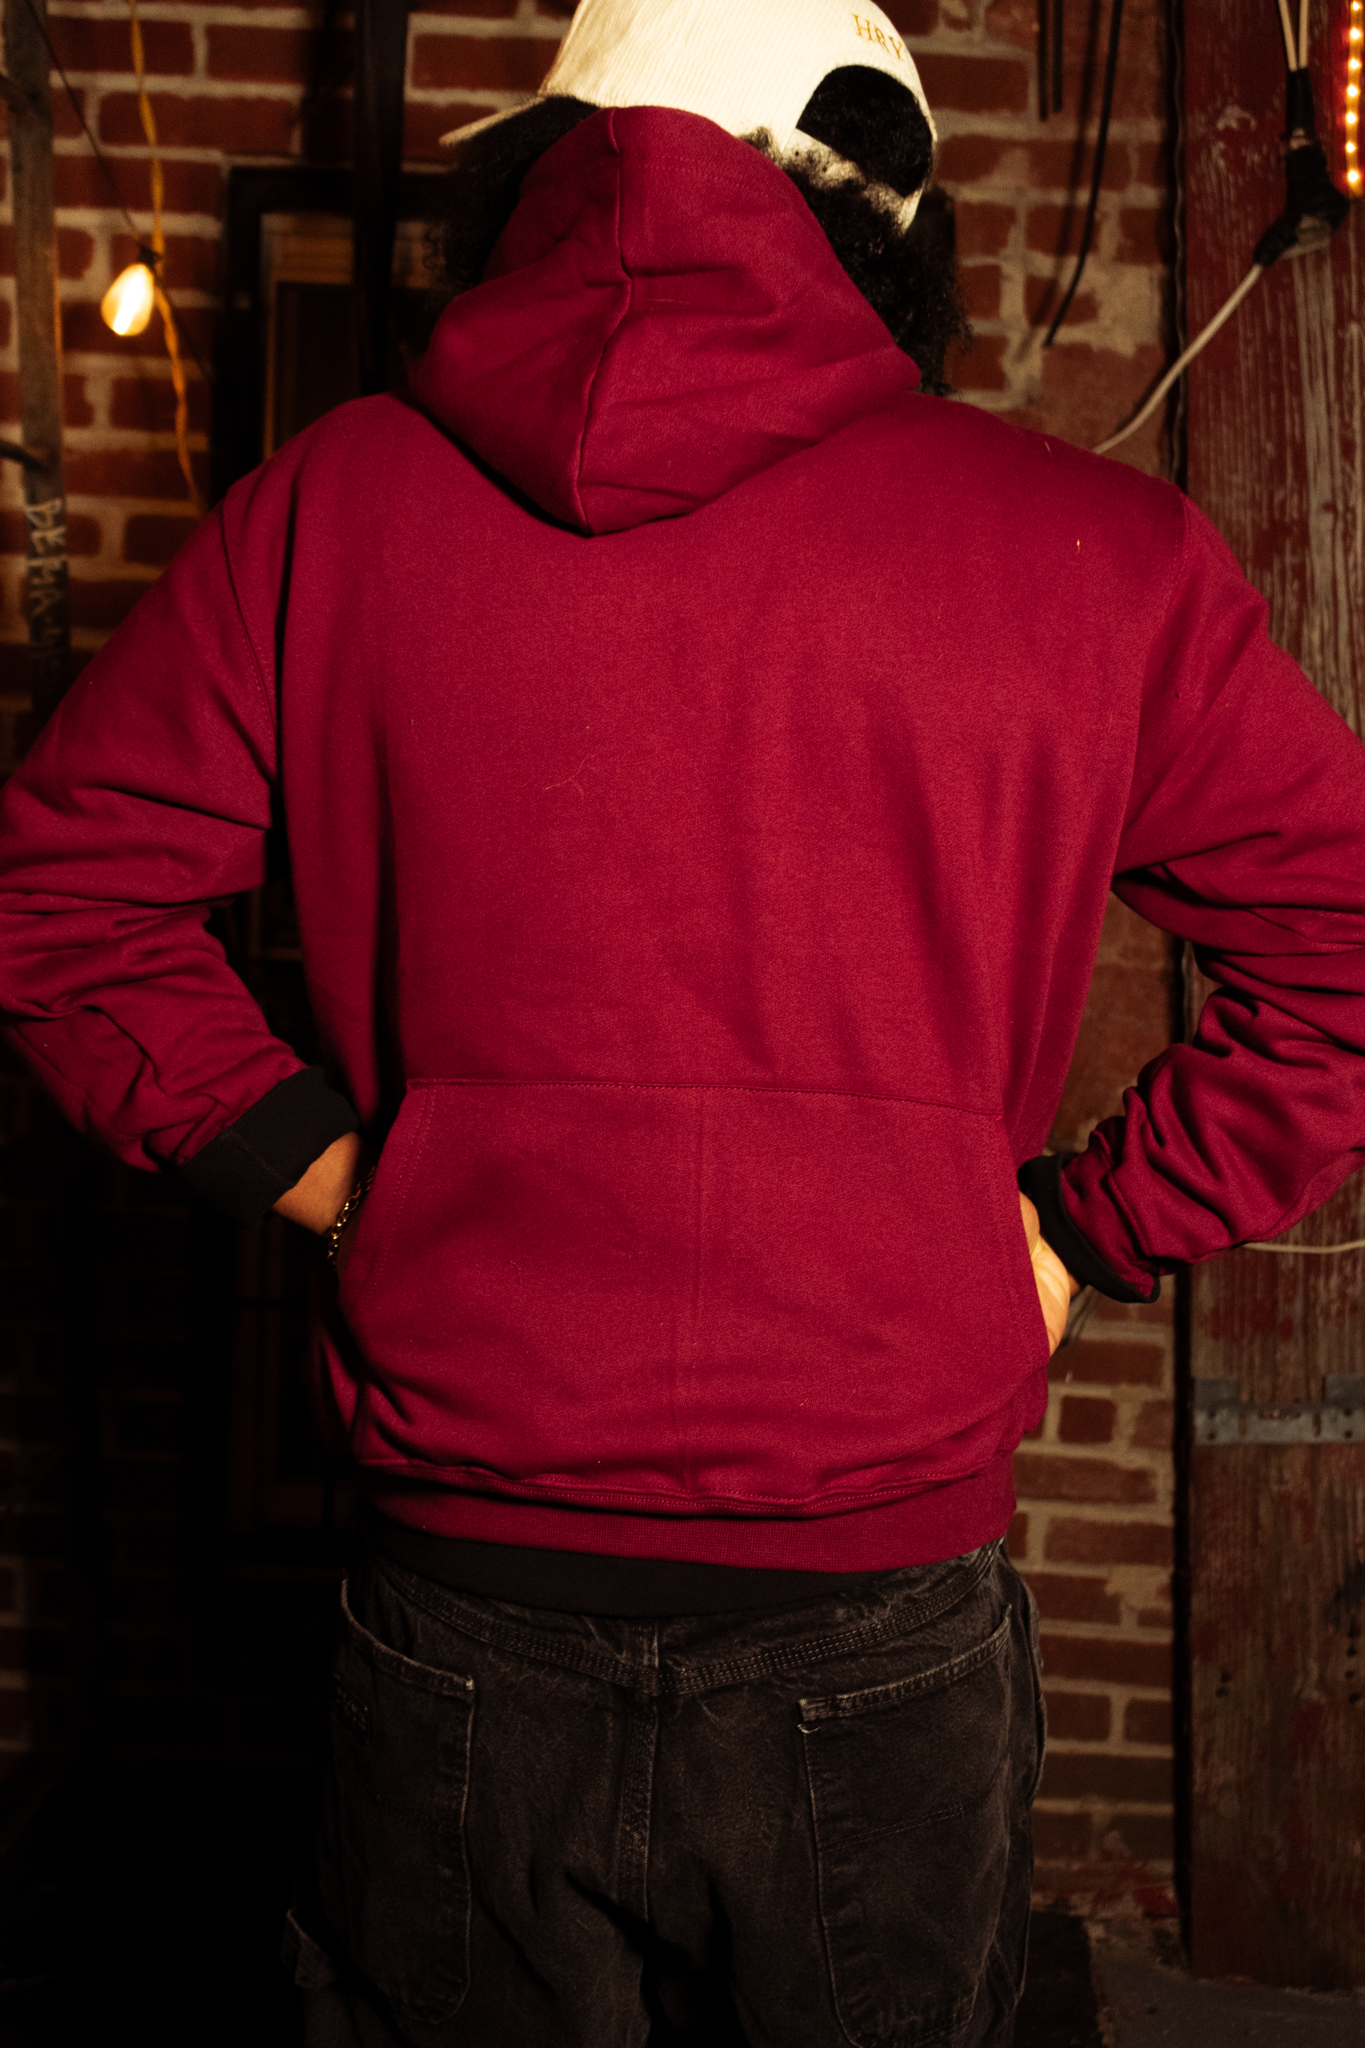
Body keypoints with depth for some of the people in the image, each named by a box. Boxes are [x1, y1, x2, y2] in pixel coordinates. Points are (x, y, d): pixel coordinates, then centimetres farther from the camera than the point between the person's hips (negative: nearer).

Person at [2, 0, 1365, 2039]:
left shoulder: (329, 506, -1)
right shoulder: (1081, 548, -4)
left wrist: (329, 1170, 5)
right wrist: (1072, 1239, 3)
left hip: (464, 1608, 1)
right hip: (882, 1626, 0)